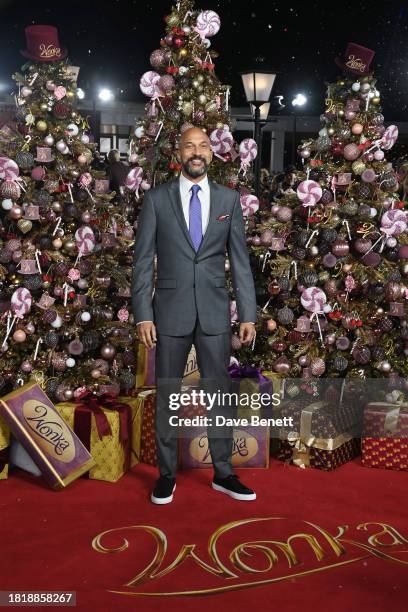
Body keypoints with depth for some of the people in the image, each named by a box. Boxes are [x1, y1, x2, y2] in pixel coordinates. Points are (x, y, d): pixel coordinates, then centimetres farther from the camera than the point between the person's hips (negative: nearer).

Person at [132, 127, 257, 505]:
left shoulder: (229, 199, 5)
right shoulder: (157, 198, 1)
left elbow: (240, 260, 5)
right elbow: (143, 260, 0)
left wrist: (249, 314, 0)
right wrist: (143, 315, -7)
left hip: (214, 311, 1)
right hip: (171, 311, -1)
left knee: (219, 392, 7)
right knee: (167, 395, 8)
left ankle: (223, 473, 21)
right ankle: (167, 474, 22)